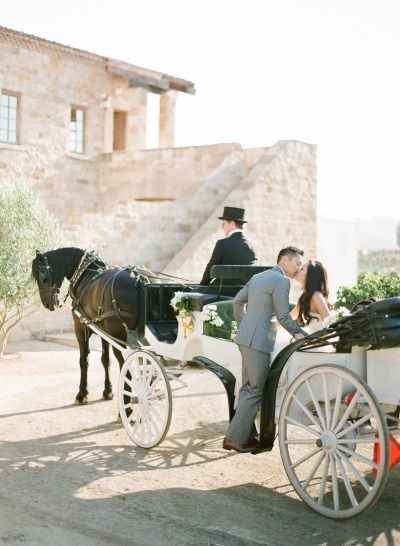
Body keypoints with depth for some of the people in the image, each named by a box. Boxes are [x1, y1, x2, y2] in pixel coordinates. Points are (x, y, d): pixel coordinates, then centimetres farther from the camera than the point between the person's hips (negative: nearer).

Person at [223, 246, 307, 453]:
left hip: (246, 338, 10)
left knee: (248, 388, 15)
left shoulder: (258, 277, 16)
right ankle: (234, 438, -2)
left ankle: (246, 435, 22)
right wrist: (298, 333, 1)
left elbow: (237, 301, 19)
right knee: (255, 391, -4)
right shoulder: (281, 281, -11)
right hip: (259, 341, -10)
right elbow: (283, 315, -11)